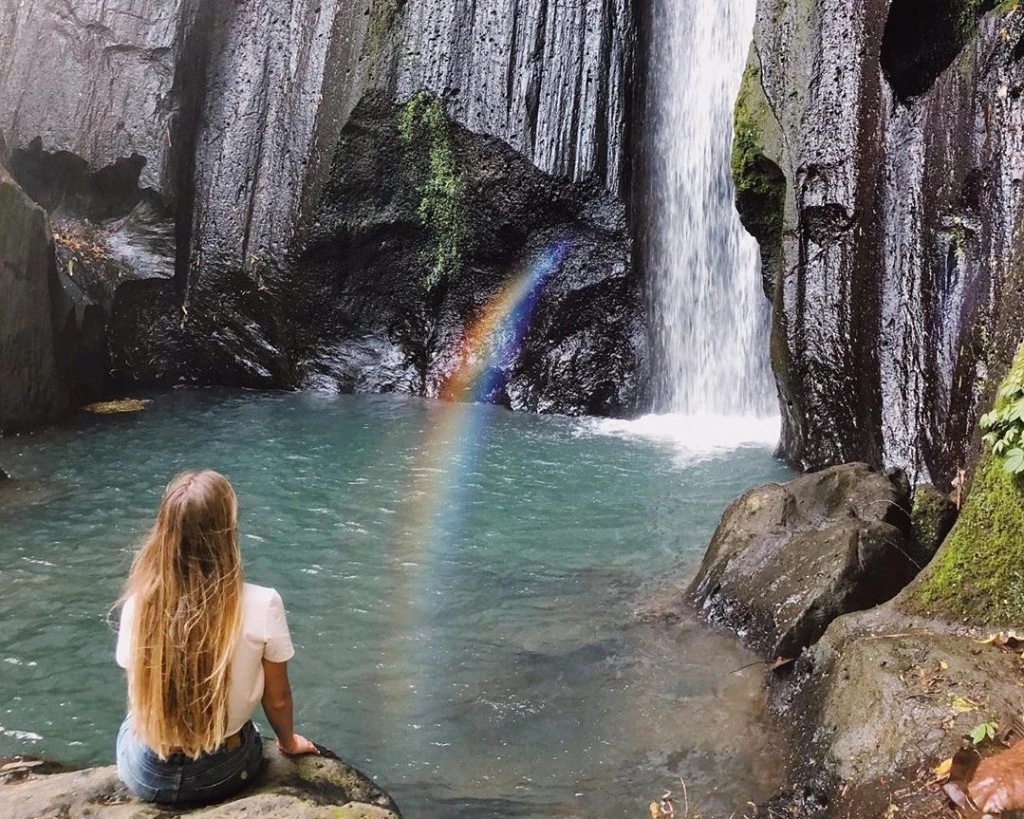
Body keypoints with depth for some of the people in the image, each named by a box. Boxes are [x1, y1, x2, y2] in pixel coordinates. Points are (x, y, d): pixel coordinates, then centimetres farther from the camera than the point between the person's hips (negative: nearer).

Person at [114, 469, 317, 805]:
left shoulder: (139, 604, -19)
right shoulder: (262, 605, -24)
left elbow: (138, 695, -1)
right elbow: (277, 699, -9)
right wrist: (289, 742, 13)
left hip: (147, 774, 1)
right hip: (224, 771, -1)